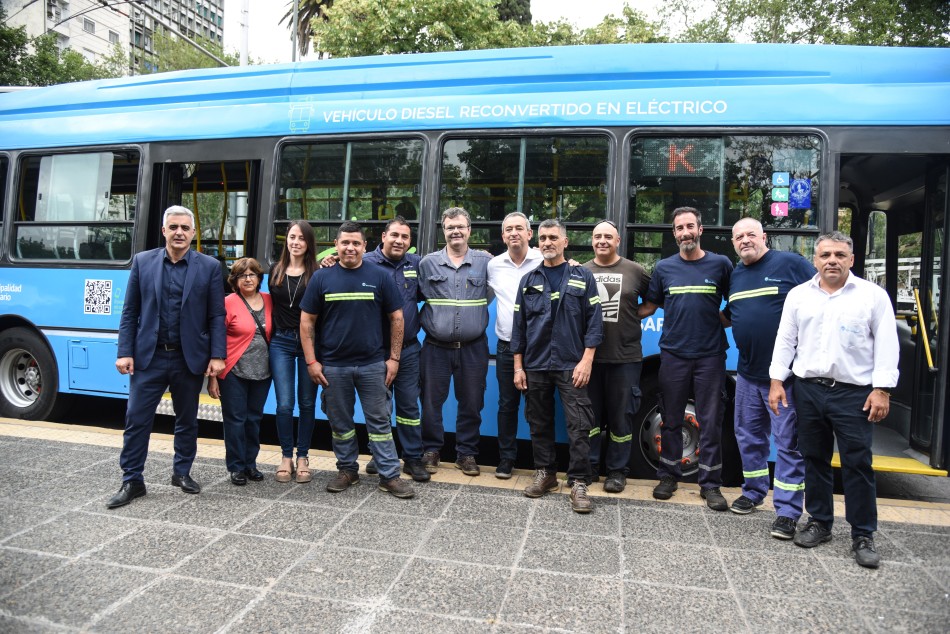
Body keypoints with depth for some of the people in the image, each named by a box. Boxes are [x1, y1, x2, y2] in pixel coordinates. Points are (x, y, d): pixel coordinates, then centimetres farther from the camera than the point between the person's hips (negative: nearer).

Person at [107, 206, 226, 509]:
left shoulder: (210, 266, -1)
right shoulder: (142, 261, 2)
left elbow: (217, 316, -2)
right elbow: (130, 312, 3)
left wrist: (217, 355, -8)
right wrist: (125, 353, -3)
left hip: (190, 358, 0)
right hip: (148, 356, 1)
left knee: (187, 420, 13)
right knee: (136, 419, 4)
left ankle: (182, 472, 30)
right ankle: (132, 481, 19)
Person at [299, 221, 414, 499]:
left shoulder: (380, 276, 0)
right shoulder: (322, 278, 1)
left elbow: (396, 317, 2)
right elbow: (306, 321, 3)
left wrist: (393, 358, -2)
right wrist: (312, 361, -3)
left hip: (373, 364, -1)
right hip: (333, 366, 1)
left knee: (380, 421, 4)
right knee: (340, 422, 13)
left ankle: (390, 475, 13)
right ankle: (347, 470, 29)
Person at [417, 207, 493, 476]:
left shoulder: (485, 262, 3)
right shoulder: (428, 263, 4)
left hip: (473, 348, 0)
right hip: (436, 347, 0)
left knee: (471, 403, 9)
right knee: (431, 401, 7)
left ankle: (466, 453, 24)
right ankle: (431, 450, 24)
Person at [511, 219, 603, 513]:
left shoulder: (583, 276, 3)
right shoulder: (528, 281, 10)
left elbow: (594, 321, -1)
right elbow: (519, 326, 10)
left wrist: (586, 360, -10)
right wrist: (518, 367, 5)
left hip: (571, 366, -3)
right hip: (535, 366, 3)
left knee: (579, 426, -5)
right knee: (539, 423, 12)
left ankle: (579, 483, 4)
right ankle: (545, 473, 26)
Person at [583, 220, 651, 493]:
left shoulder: (634, 271, 2)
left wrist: (637, 314, 0)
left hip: (625, 357, -2)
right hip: (589, 356, 2)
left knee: (621, 416, 7)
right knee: (590, 413, 11)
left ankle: (617, 470, 20)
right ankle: (589, 466, 24)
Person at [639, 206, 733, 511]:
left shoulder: (721, 264, 1)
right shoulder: (664, 268, 5)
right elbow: (649, 306, 10)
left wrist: (724, 321, -5)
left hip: (710, 356, -1)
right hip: (673, 355, 1)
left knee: (710, 422, 5)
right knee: (671, 420, 11)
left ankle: (710, 483, 17)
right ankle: (669, 476, 25)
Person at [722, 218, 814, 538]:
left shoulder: (791, 264, -7)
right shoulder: (735, 275, 12)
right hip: (748, 373, 6)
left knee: (788, 443, 1)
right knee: (748, 436, 16)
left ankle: (787, 512, 9)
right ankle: (753, 492, 34)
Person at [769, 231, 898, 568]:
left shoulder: (873, 295, 0)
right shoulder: (798, 295, 8)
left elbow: (886, 346, -2)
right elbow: (785, 340, 9)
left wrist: (882, 390, -9)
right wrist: (777, 382, 4)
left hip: (854, 393, -3)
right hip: (808, 390, 3)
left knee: (857, 464, 0)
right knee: (814, 459, 11)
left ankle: (863, 535, 12)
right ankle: (819, 522, 25)